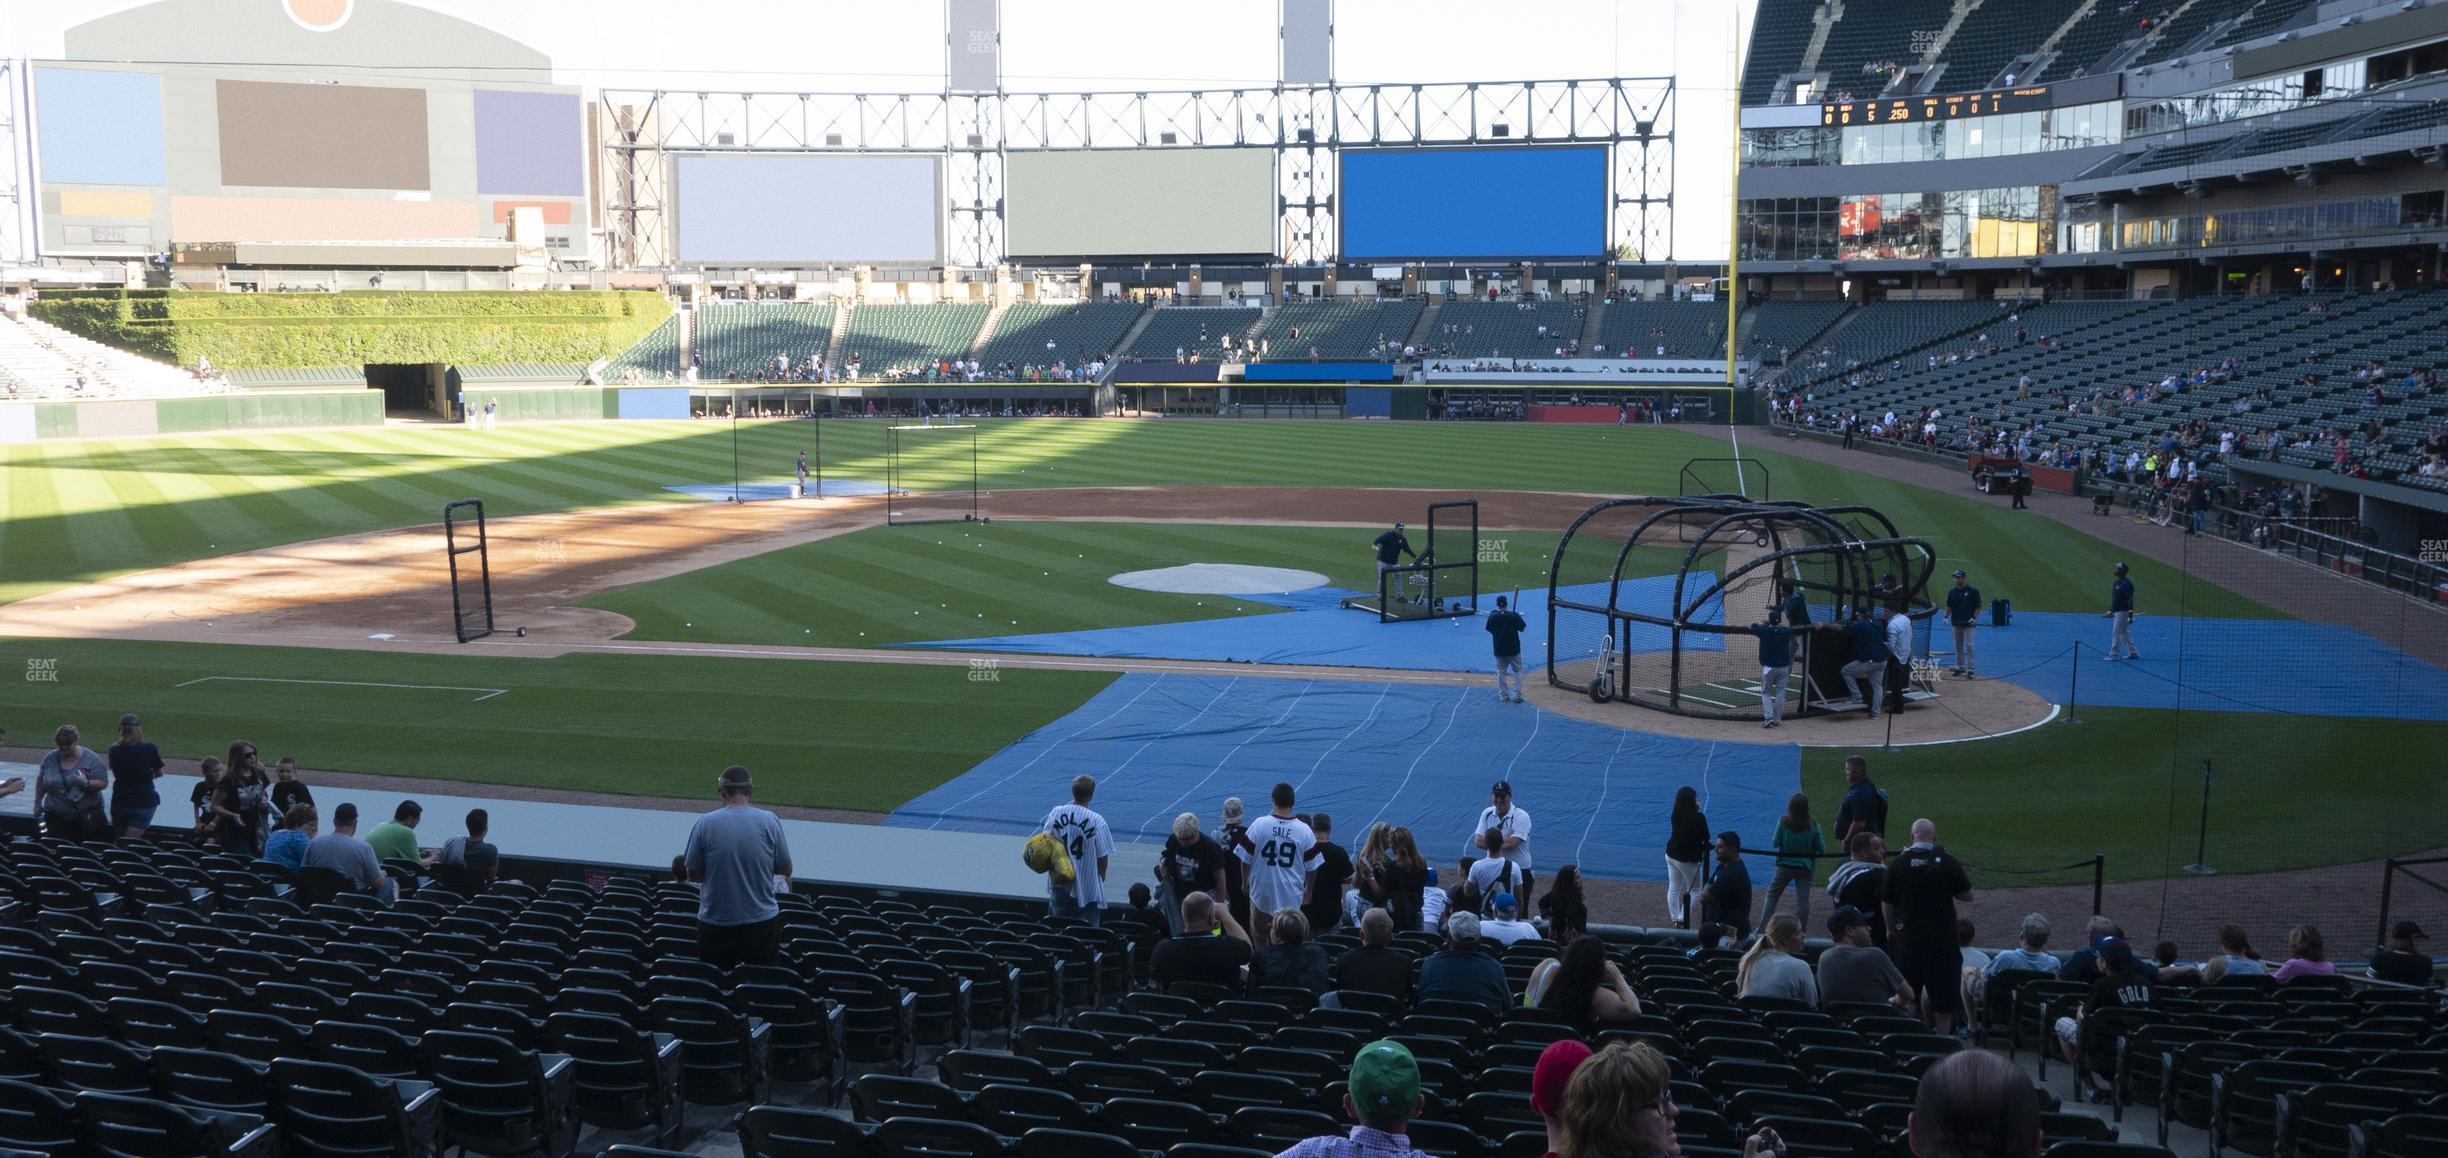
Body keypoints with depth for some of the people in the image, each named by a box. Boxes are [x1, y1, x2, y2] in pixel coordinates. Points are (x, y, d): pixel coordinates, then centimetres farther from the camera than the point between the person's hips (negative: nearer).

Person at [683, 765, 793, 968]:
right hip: (762, 921, 0)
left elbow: (694, 874, -3)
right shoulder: (769, 821, -9)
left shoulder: (704, 824, -10)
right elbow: (785, 869, -1)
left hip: (715, 923, 0)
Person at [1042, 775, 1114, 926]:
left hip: (1059, 884, 3)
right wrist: (1101, 878, 7)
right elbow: (1103, 857, -8)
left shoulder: (1056, 812, -7)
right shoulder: (1096, 820, -15)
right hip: (1087, 885, -3)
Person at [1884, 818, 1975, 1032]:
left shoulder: (1899, 863, -5)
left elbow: (1888, 903, 1)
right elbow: (1967, 896, 3)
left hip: (1908, 937, 1)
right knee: (1943, 994, 8)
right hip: (1942, 936, 0)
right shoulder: (1948, 862, -6)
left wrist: (1891, 930, 16)